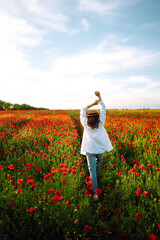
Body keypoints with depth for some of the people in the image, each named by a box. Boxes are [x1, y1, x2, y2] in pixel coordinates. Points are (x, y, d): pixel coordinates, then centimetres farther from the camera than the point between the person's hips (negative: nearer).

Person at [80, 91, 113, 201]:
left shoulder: (86, 124, -8)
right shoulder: (101, 123, -7)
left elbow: (82, 111, 6)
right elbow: (103, 110, 2)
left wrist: (92, 104, 10)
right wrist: (100, 98, 0)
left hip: (90, 151, -2)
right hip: (101, 150, 2)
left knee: (92, 170, -2)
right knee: (98, 164, 29)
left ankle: (95, 192, -7)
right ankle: (94, 180, 49)